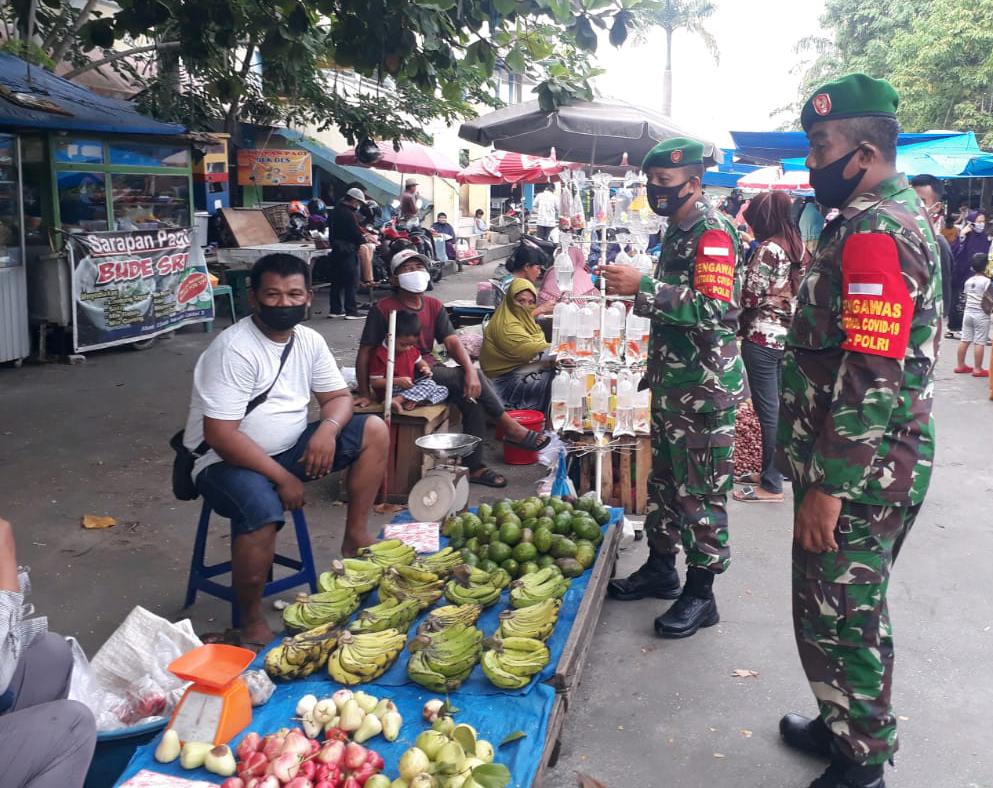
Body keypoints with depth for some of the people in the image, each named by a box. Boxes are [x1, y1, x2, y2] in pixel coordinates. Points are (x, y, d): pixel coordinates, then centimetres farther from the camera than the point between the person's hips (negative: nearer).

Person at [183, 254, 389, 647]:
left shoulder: (309, 340, 1)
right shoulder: (234, 349, -21)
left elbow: (339, 397, 6)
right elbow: (220, 436, -25)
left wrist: (327, 429, -18)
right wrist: (282, 478, -22)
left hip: (287, 447, 7)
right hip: (227, 460, -7)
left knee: (374, 431, -3)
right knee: (262, 510, -38)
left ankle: (355, 537, 7)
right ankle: (251, 623, -14)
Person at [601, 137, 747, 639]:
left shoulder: (713, 232, -16)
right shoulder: (676, 231, 14)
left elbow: (714, 308, -28)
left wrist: (643, 287, -30)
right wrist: (633, 287, 14)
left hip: (705, 385, -10)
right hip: (671, 381, 10)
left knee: (700, 489, 0)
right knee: (665, 478, 18)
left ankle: (700, 593, 12)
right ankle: (661, 567, 33)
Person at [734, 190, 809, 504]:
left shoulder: (769, 249, -16)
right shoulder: (798, 247, 10)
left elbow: (749, 297, -15)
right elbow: (794, 292, 13)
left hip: (762, 338, -9)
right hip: (787, 335, 9)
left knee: (768, 411, -3)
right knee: (777, 408, 16)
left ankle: (772, 486, 5)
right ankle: (769, 470, 28)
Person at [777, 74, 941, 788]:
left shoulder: (874, 233, -20)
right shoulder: (898, 214, 14)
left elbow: (870, 377, -26)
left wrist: (828, 487, -23)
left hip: (858, 472, -10)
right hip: (875, 462, 10)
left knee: (839, 618, 4)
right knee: (849, 611, 22)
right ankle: (847, 726, 39)